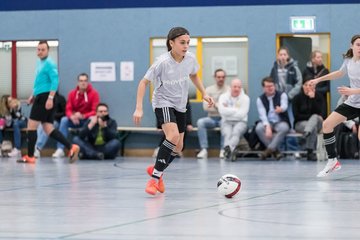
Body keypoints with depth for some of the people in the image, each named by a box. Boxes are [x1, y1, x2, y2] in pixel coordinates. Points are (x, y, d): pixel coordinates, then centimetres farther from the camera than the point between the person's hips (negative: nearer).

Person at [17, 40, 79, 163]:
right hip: (41, 98, 10)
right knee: (48, 128, 4)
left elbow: (55, 81, -19)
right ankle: (71, 147, -1)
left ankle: (30, 156, 1)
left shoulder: (49, 63, -10)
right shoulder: (39, 63, 19)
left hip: (45, 98, -10)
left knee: (31, 126, -4)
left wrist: (50, 98, -25)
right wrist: (33, 95, 24)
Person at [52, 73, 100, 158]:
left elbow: (95, 111, -15)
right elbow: (68, 109, -4)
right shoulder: (72, 93, -2)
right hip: (75, 120, 3)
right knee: (64, 120, -25)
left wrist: (82, 116, -30)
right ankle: (60, 149, -31)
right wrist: (72, 117, -28)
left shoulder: (94, 93, -11)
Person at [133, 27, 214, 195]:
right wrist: (139, 108, -22)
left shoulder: (190, 58, -8)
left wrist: (204, 94, 12)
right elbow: (144, 82, -16)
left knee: (178, 147, 9)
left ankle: (156, 170, 35)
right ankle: (155, 177, -22)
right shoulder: (162, 62, -23)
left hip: (180, 106, 6)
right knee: (173, 136, -29)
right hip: (163, 103, -6)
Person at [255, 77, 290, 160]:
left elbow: (284, 106, -22)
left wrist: (281, 109, -50)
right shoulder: (260, 99, 4)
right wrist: (267, 126, -30)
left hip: (281, 122, -1)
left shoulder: (282, 95, 0)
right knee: (259, 128, -33)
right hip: (267, 123, 1)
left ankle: (269, 149, -34)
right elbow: (262, 115, -10)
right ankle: (275, 150, -27)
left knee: (284, 128, -37)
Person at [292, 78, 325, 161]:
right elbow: (296, 115, -6)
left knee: (315, 117, -34)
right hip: (300, 123, -1)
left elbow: (320, 113, -13)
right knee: (313, 127, -35)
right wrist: (310, 117, -14)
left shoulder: (319, 97, 0)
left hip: (316, 122, 2)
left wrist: (313, 99, -20)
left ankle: (307, 132, -55)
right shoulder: (297, 98, 0)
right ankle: (310, 152, -43)